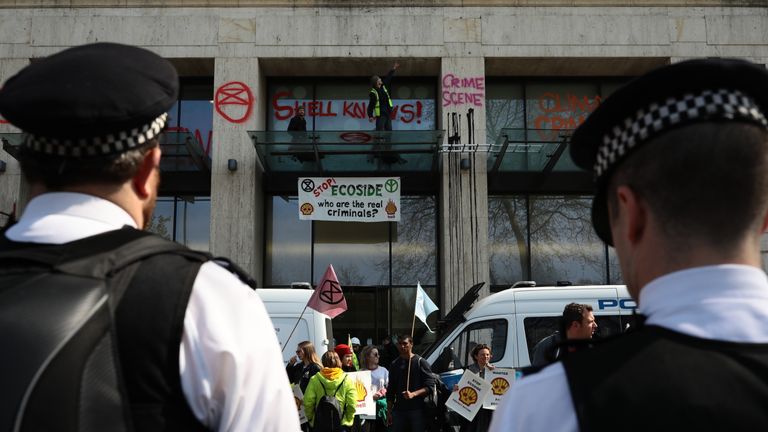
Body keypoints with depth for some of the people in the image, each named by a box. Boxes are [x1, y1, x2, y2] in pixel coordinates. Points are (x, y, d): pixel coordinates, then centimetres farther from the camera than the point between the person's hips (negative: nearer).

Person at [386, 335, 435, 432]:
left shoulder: (420, 362, 0)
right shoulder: (394, 365, 14)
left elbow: (430, 386, -6)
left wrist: (413, 394, -20)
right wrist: (389, 411, 11)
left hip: (418, 410, -4)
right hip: (399, 410, 4)